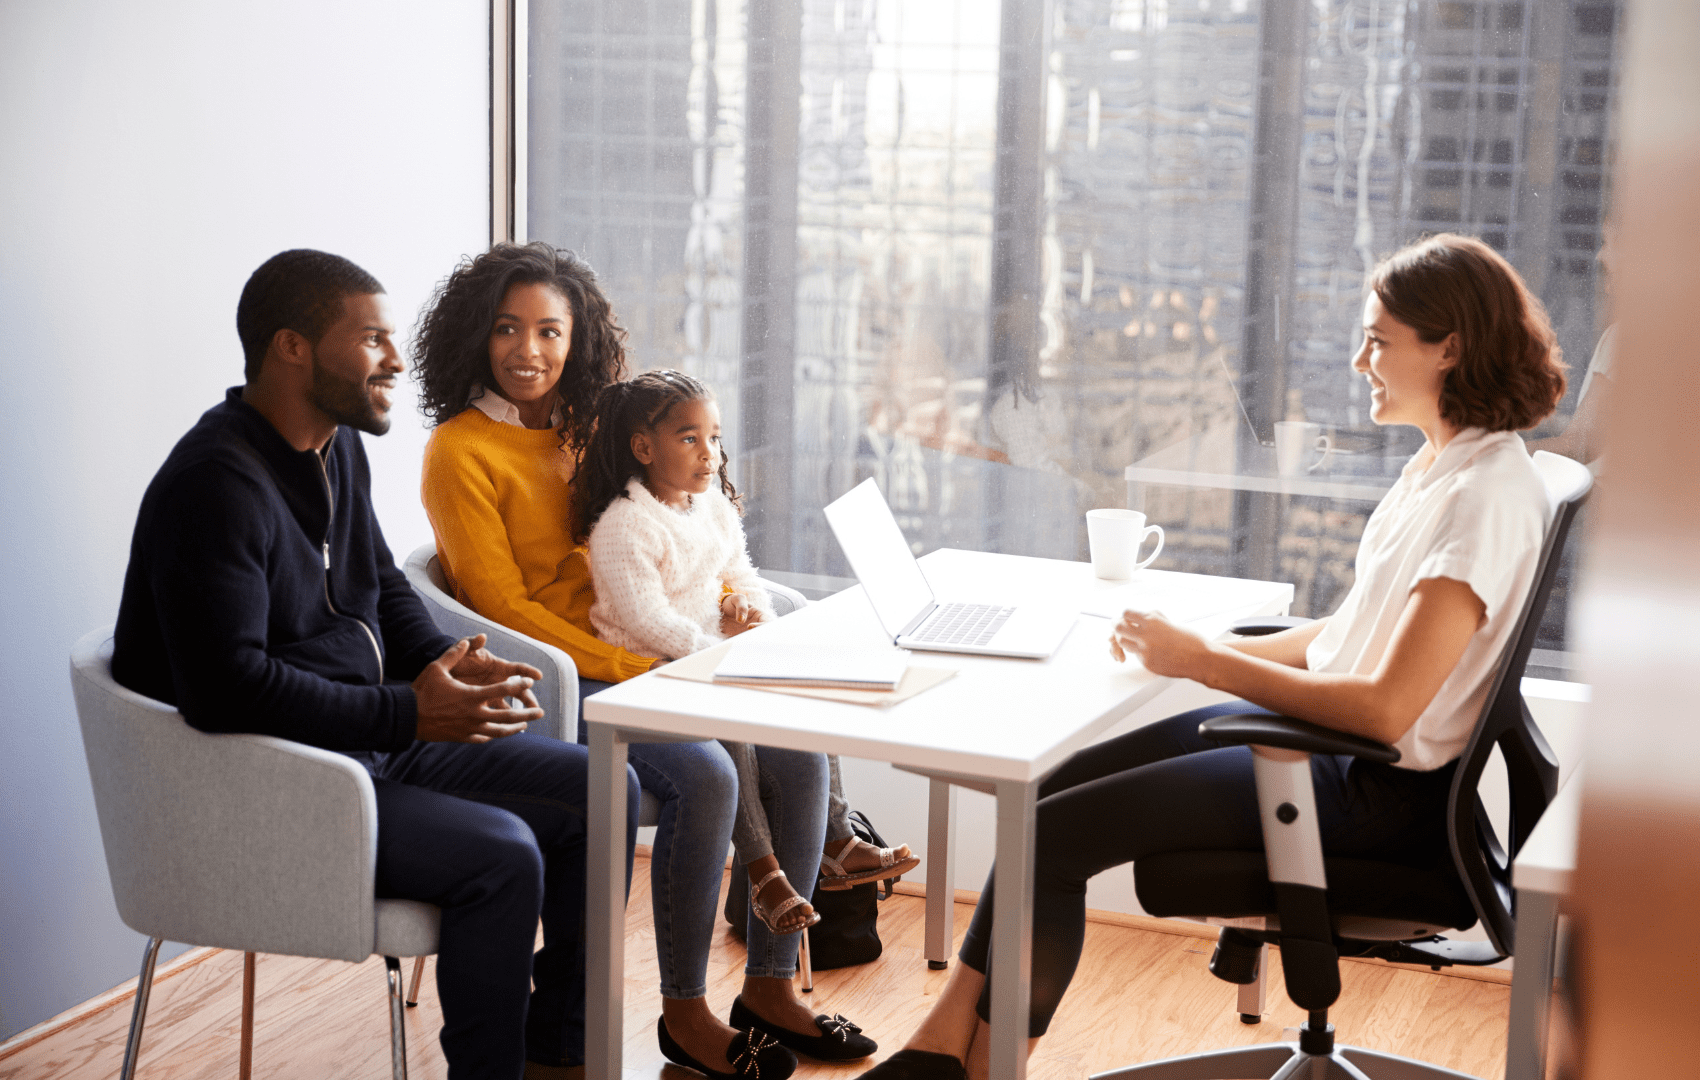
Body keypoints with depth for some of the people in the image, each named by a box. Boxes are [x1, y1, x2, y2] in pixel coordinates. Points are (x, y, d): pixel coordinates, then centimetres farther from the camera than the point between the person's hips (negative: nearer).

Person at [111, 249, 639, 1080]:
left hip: (374, 742, 10)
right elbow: (227, 689, -29)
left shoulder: (337, 449, 9)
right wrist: (409, 711, -25)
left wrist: (445, 663, 0)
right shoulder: (217, 482, -22)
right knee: (501, 855, -27)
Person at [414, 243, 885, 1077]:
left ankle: (770, 985, 0)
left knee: (800, 754, -12)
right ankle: (684, 1011, -12)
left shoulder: (587, 428, 13)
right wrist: (635, 670, -18)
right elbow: (502, 606, -14)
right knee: (704, 775, -29)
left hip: (642, 658, 7)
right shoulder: (461, 451, -8)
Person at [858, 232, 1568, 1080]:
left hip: (1378, 791, -10)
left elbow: (1386, 707, -25)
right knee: (1054, 792, 2)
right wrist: (1197, 647, 4)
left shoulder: (1489, 492, -20)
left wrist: (1202, 662, -18)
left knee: (1052, 837, -13)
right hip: (1323, 727, 10)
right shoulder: (1438, 463, 10)